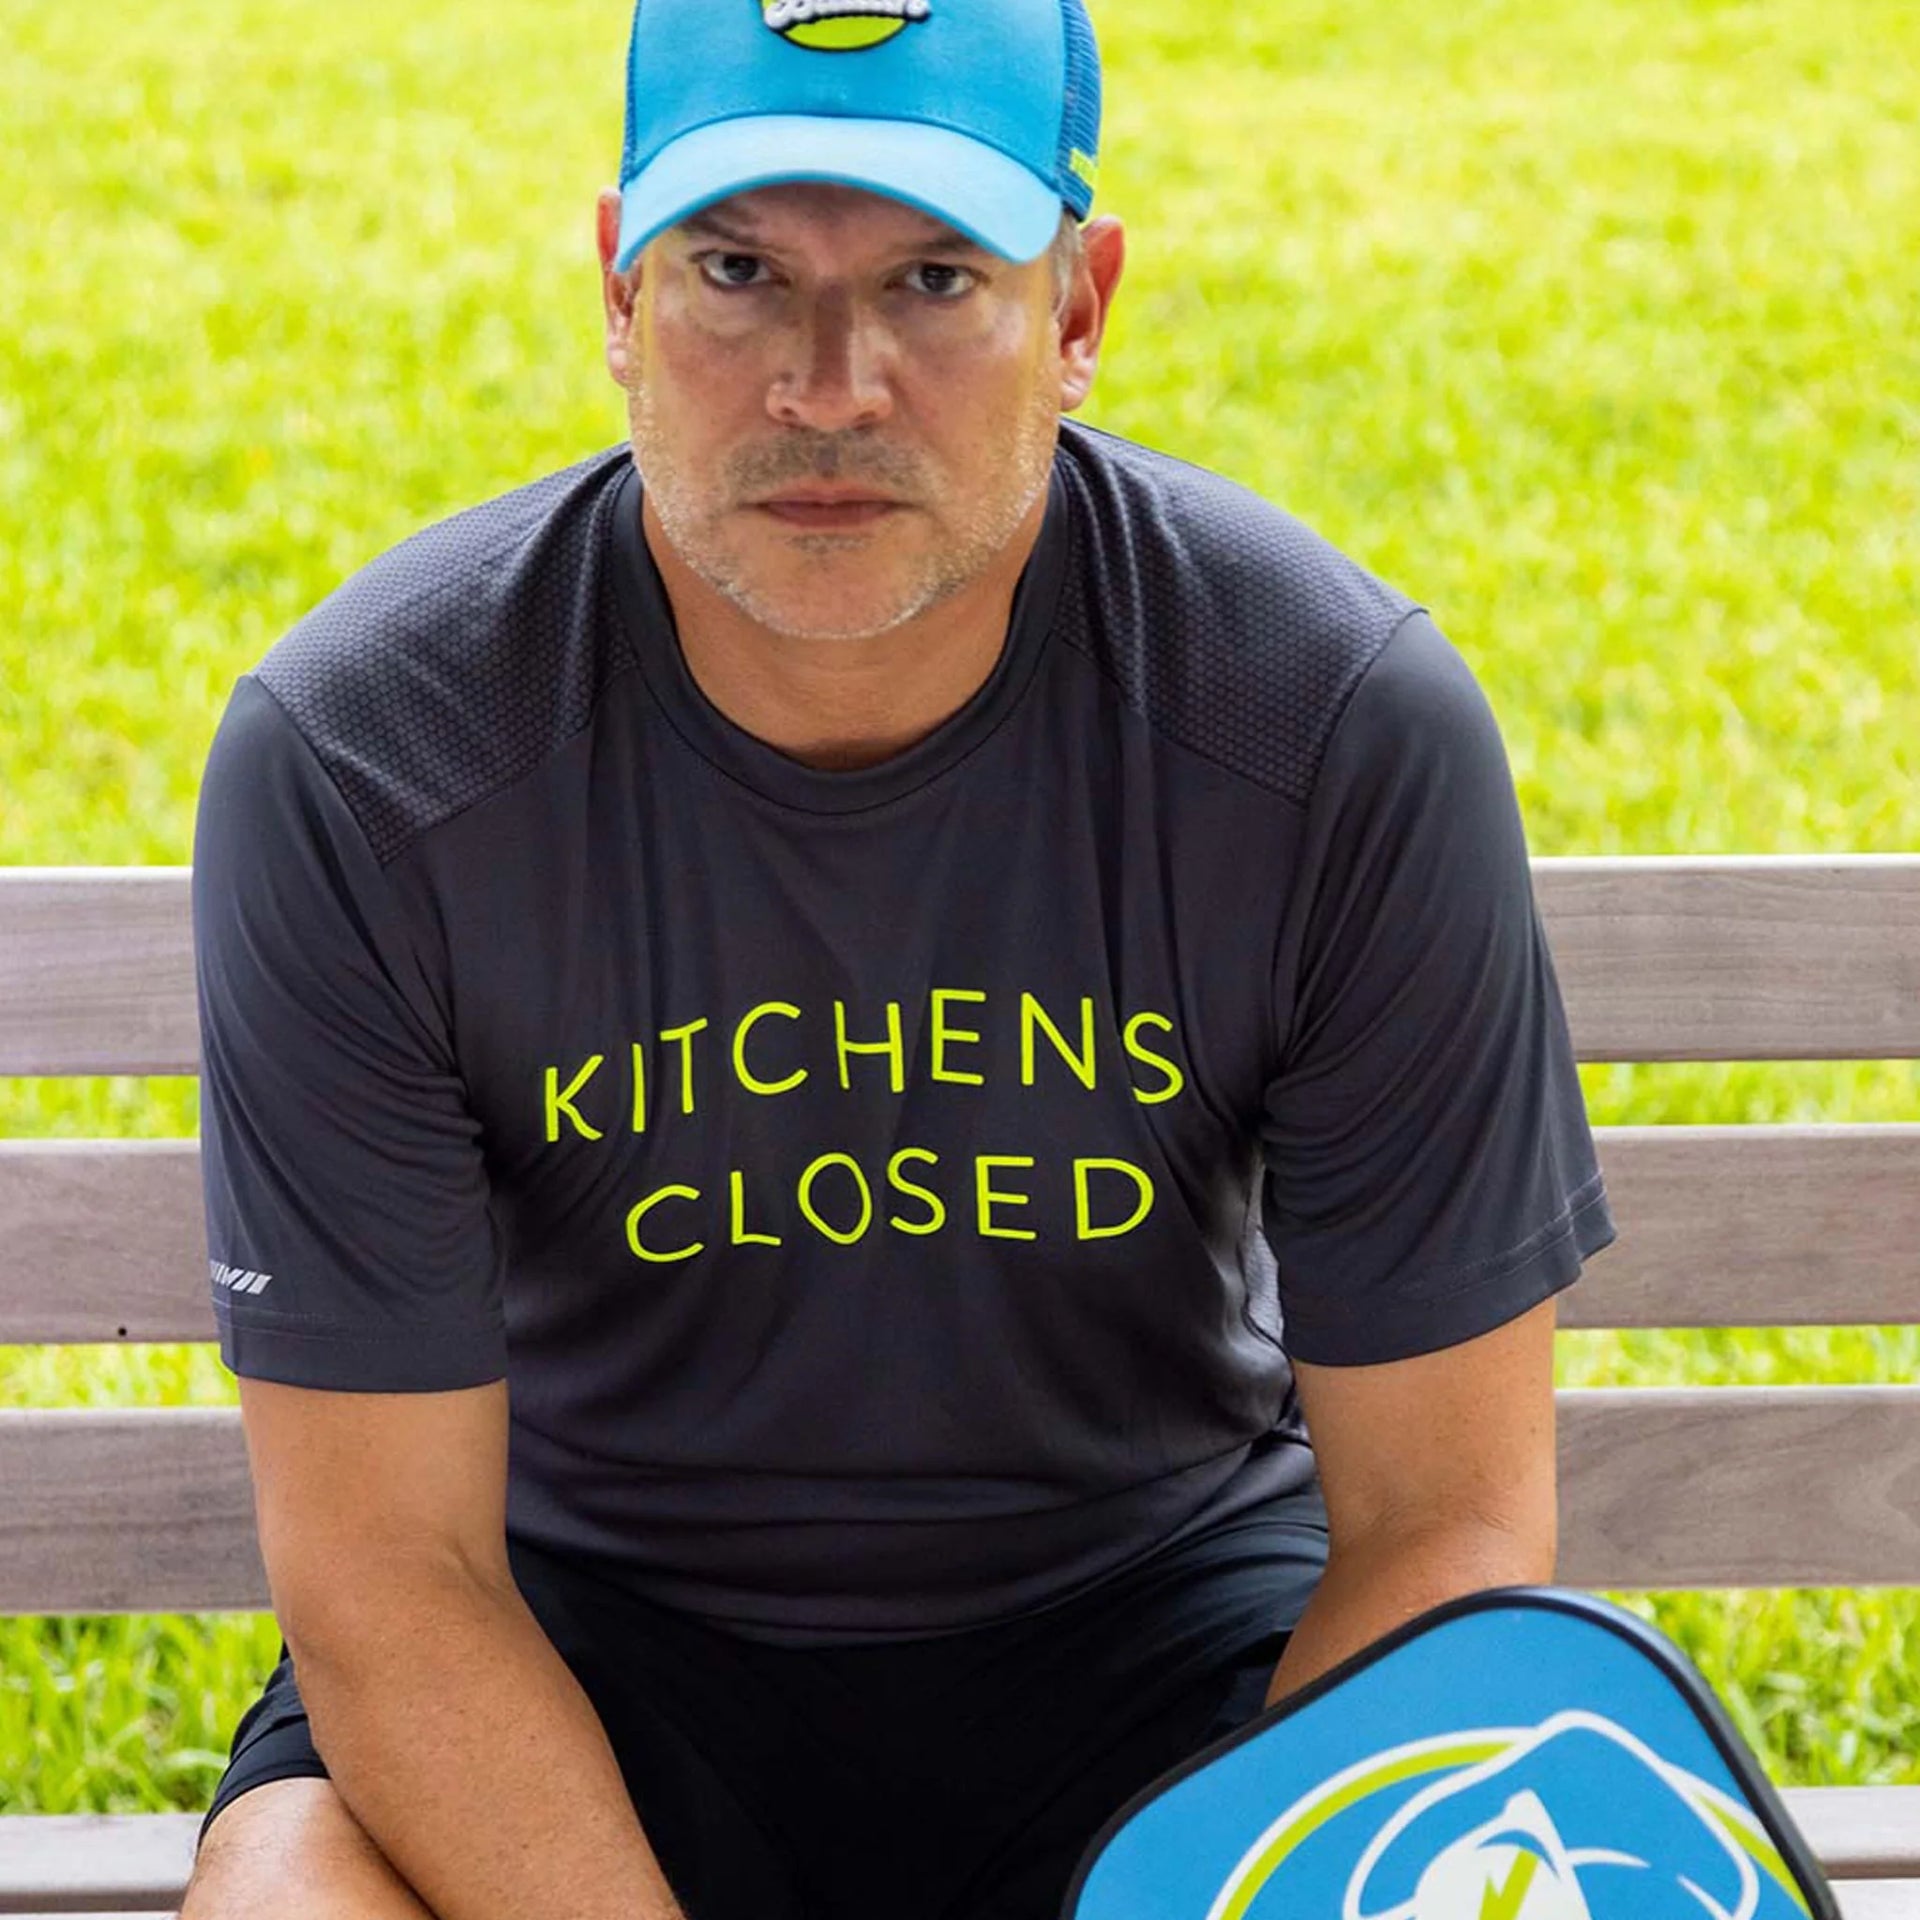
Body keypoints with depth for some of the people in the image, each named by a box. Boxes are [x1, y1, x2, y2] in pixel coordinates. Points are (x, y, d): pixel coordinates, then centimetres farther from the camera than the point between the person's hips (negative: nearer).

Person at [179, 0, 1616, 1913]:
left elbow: (1442, 1511, -11)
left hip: (1157, 1600, 1)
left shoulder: (1354, 729, -17)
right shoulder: (353, 765, -19)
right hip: (589, 1631, 0)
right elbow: (386, 1572, -16)